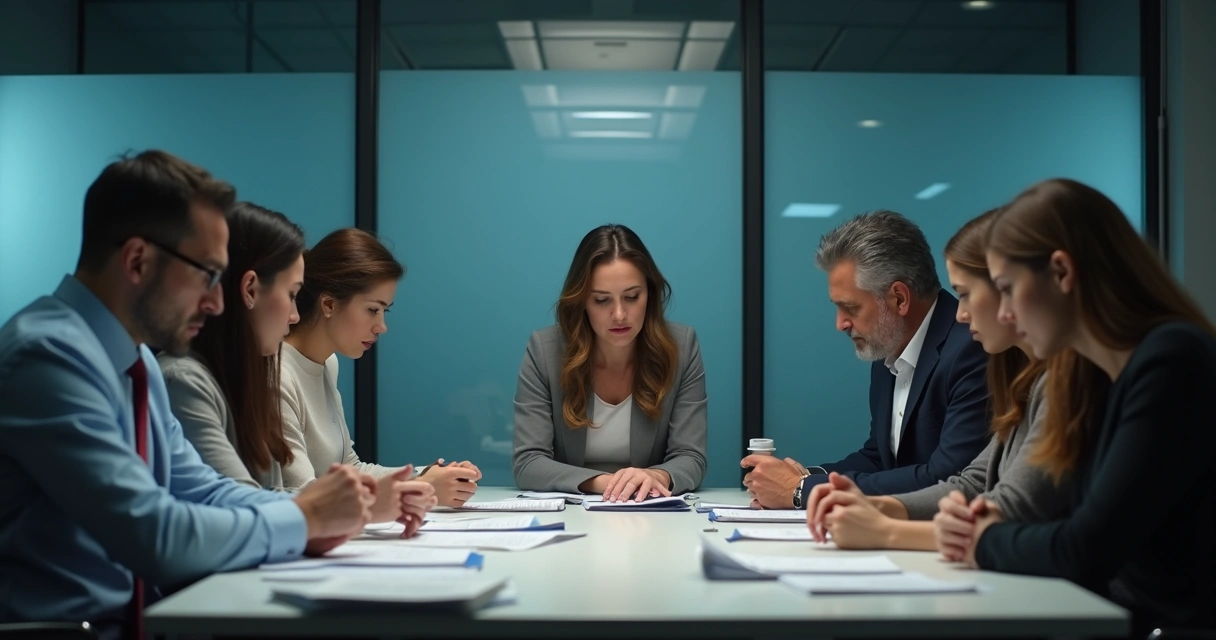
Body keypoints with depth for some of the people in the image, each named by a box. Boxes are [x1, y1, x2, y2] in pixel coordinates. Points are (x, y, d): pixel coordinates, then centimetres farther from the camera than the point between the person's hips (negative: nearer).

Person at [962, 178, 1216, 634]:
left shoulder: (1172, 361, -17)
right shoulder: (1099, 376, 9)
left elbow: (1086, 552, -21)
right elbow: (1083, 544, 10)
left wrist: (990, 543, -4)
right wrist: (992, 531, -6)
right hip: (1126, 617, 7)